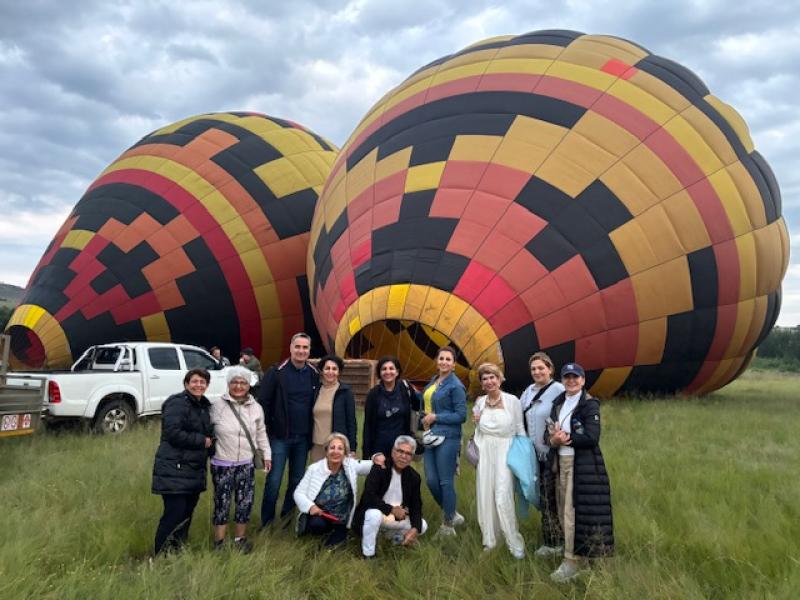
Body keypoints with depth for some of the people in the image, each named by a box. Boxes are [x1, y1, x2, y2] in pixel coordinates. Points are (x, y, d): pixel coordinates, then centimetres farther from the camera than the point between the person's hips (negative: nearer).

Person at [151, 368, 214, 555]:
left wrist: (210, 438, 5)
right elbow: (173, 433, -22)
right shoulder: (177, 403, -11)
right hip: (175, 470, -8)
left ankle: (178, 551, 24)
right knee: (174, 513, -9)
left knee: (187, 513, 12)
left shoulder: (203, 405, 15)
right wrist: (202, 441, -15)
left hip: (195, 471, 8)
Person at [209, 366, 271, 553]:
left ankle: (240, 539, 26)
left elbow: (261, 434, 13)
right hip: (222, 464, -3)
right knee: (222, 502, 4)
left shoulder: (256, 408, 4)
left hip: (246, 464, 3)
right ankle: (219, 542, 19)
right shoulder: (217, 406, -7)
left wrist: (267, 455, 11)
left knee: (245, 502, 8)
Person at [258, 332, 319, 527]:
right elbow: (263, 403, -7)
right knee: (274, 481, -1)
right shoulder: (276, 372, -8)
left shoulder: (314, 375, 3)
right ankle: (266, 523, 14)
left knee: (297, 481, 12)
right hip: (279, 436, -4)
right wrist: (264, 432, -10)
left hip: (303, 438, 4)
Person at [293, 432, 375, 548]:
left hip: (339, 519, 2)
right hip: (318, 513, -2)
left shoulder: (351, 465, -9)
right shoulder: (314, 468, -12)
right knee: (317, 524, -30)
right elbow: (299, 493, -7)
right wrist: (310, 506, -25)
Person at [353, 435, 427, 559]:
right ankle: (368, 555, -17)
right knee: (374, 515, -37)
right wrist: (392, 509, -31)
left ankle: (397, 537, 21)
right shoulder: (379, 469, -19)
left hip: (397, 518, 5)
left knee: (422, 526, -8)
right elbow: (368, 498, -29)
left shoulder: (414, 477, -3)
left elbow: (416, 506, -4)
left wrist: (415, 529, -21)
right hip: (374, 513, -5)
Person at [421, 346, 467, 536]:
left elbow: (461, 415, -13)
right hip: (430, 437, 8)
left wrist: (435, 417, -14)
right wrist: (425, 419, 9)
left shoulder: (456, 386, -10)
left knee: (446, 482, -1)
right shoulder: (433, 382, 13)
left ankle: (448, 525, 13)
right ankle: (452, 515, 26)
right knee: (431, 480, 7)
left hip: (447, 439, -7)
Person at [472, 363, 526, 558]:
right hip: (484, 452, 4)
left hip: (504, 451, -4)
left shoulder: (512, 401, -4)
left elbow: (520, 429, 1)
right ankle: (489, 540, 20)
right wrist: (476, 422, -1)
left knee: (503, 498, -12)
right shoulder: (480, 403, 7)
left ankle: (515, 544, 1)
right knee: (485, 496, 6)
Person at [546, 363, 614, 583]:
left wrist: (564, 439, -15)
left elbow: (592, 437, -19)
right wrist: (553, 440, -13)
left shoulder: (590, 404, -9)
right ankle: (578, 554, 26)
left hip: (582, 465, -7)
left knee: (575, 511, -6)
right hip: (561, 463, 7)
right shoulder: (558, 403, 12)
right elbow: (550, 431, 9)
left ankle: (572, 560, 4)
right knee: (563, 511, 12)